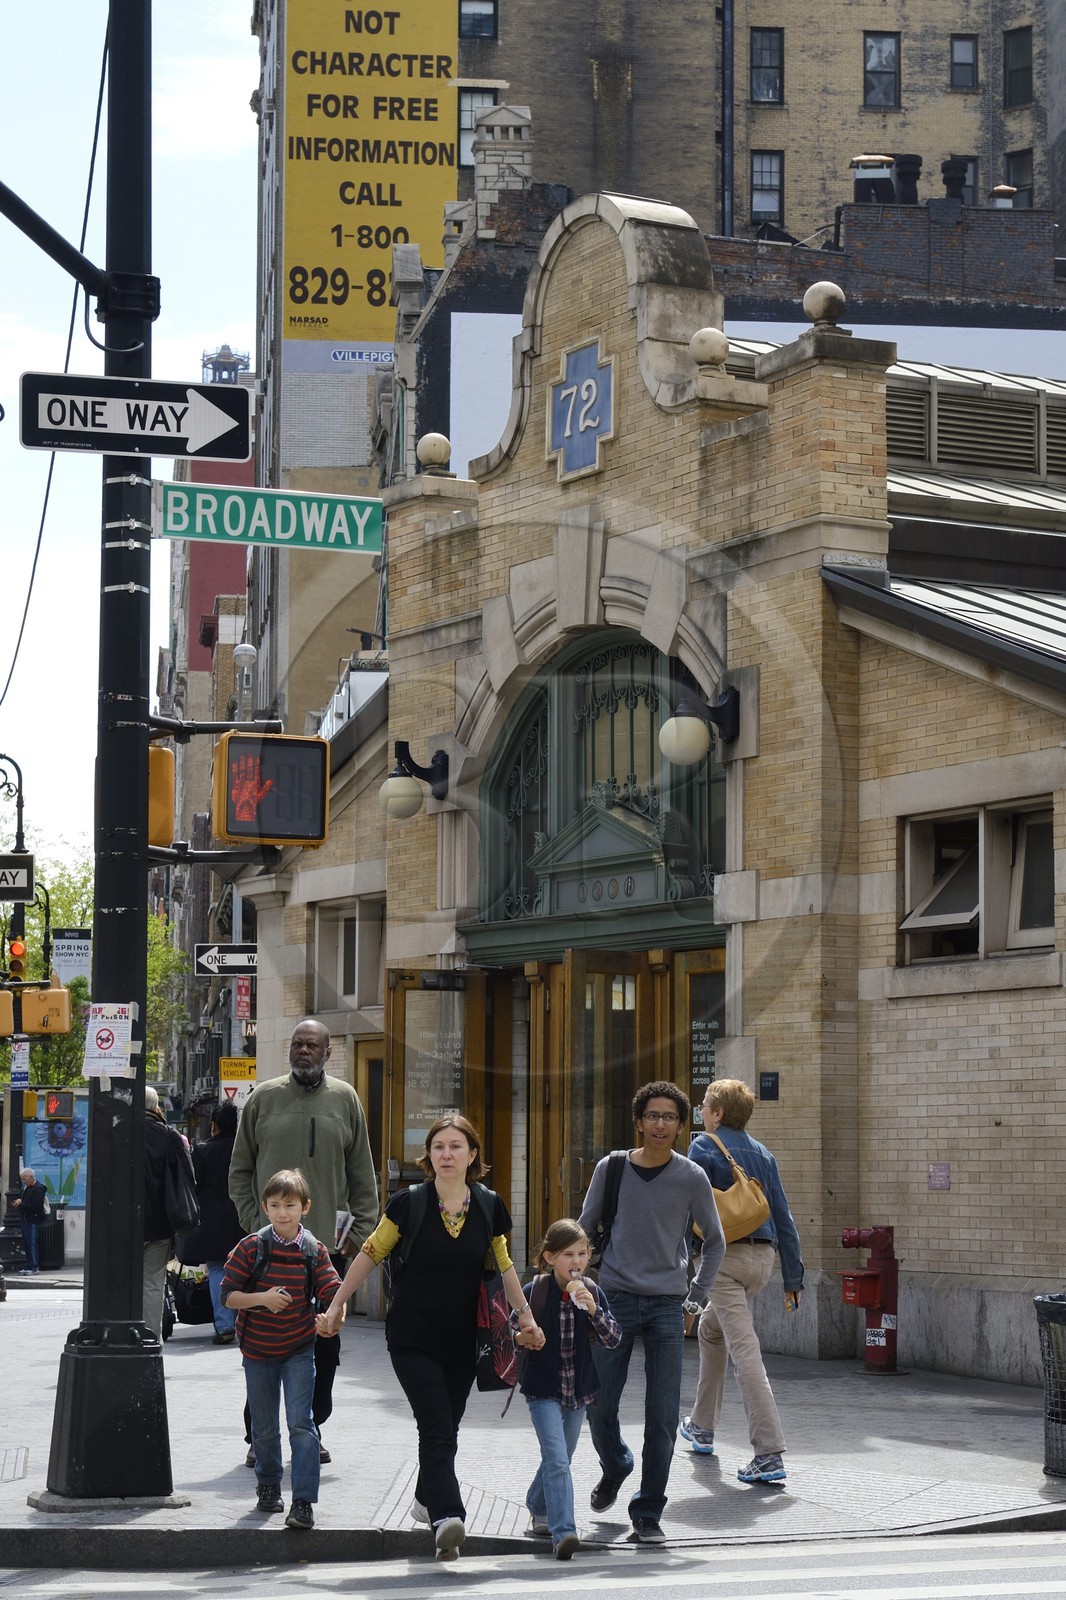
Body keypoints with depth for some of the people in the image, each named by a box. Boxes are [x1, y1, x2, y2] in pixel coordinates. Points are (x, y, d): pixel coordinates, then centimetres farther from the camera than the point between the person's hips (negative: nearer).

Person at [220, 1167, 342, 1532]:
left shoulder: (314, 1252, -3)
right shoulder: (251, 1248, -7)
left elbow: (332, 1293, -8)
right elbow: (228, 1295, -7)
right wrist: (262, 1298, -24)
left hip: (298, 1350, -1)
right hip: (258, 1350, 1)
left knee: (300, 1424, -11)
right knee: (265, 1428, 11)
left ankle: (303, 1502, -12)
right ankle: (268, 1486, 34)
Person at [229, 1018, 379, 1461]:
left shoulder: (344, 1100, 7)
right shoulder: (264, 1098, 5)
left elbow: (361, 1172, 10)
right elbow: (240, 1169, 10)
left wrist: (363, 1229, 3)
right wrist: (253, 1221, -1)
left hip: (327, 1242, 1)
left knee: (325, 1345, 5)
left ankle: (311, 1428, 18)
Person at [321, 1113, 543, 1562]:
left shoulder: (489, 1207, 1)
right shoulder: (409, 1203, -8)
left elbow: (504, 1265, 13)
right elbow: (371, 1253, 1)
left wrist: (526, 1316, 14)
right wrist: (336, 1304, 4)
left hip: (462, 1340, 3)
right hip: (412, 1337, -3)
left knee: (444, 1429, 12)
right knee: (436, 1428, -16)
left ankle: (427, 1499, 36)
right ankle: (447, 1517, -27)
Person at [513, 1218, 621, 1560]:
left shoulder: (592, 1292, -2)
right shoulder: (534, 1292, -10)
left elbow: (613, 1339, -6)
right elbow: (512, 1332, 1)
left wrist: (593, 1310, -21)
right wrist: (520, 1338, -22)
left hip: (579, 1389, 4)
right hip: (543, 1389, -4)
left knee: (560, 1460, 19)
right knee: (556, 1461, -17)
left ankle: (538, 1509, 44)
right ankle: (563, 1532, -22)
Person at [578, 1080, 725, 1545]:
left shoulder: (692, 1178, -1)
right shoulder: (611, 1169, 2)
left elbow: (714, 1243, 12)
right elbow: (584, 1231, 13)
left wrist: (695, 1298, 7)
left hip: (667, 1306, -1)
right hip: (615, 1298, 1)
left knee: (663, 1415, -6)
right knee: (599, 1407, 6)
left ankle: (648, 1513, 4)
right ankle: (615, 1467, 38)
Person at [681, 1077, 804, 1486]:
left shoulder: (704, 1146, -4)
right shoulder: (762, 1154, 14)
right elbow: (783, 1217, 13)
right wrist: (793, 1277, 15)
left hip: (725, 1256, -7)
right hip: (763, 1257, 7)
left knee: (744, 1350, -12)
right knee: (710, 1329, 28)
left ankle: (770, 1453, -21)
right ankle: (702, 1427, 36)